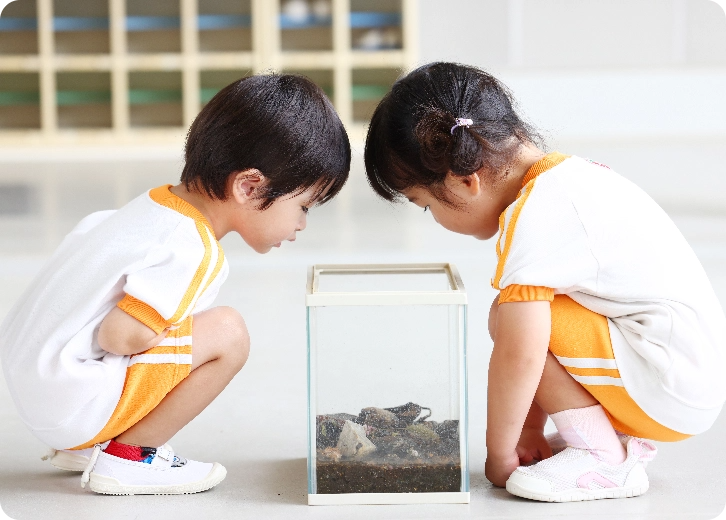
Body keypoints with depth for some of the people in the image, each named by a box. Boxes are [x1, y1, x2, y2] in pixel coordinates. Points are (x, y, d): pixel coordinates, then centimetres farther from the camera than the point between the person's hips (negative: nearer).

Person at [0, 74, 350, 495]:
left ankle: (83, 446, 18)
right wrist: (172, 333, -5)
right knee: (227, 334, -15)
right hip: (70, 407, -10)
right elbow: (120, 336, -27)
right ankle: (126, 457, -5)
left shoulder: (159, 205, 9)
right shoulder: (193, 250, -20)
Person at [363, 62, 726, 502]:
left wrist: (500, 454, -9)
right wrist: (529, 432, 15)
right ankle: (628, 439, 12)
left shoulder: (533, 218, -20)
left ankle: (605, 460, -7)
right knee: (521, 317, 14)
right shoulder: (564, 173, 11)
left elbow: (518, 355, -23)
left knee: (511, 318, -16)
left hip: (675, 395, -10)